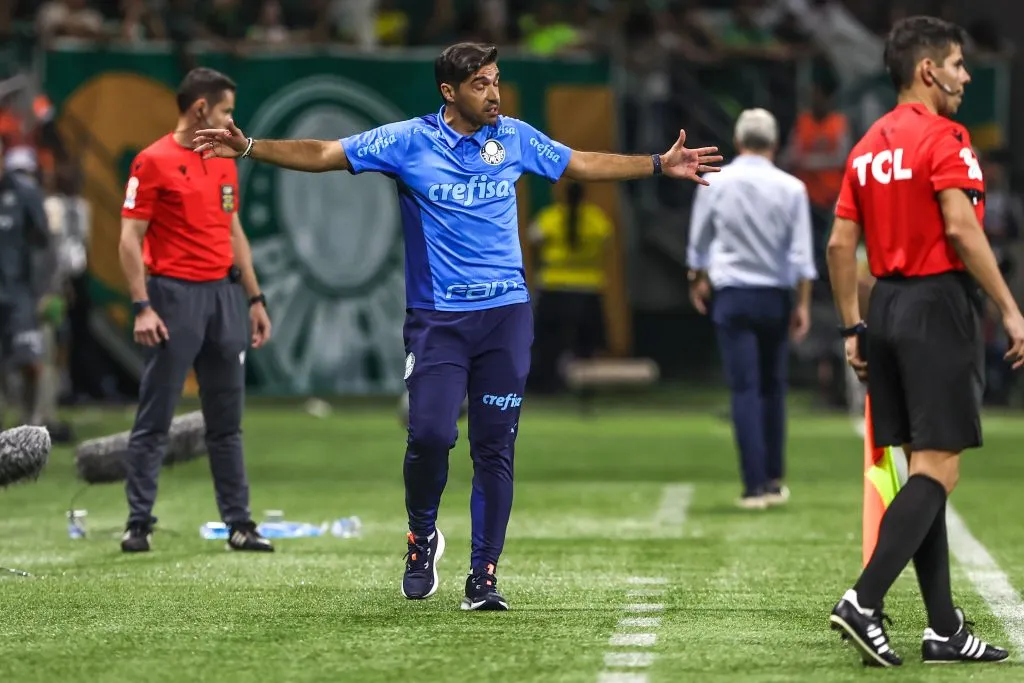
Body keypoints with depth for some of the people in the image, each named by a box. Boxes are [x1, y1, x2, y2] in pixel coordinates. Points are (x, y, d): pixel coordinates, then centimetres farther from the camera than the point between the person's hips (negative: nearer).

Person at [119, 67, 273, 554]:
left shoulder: (225, 161, 14)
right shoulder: (153, 161, -7)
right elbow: (130, 239, -9)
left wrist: (255, 299, 17)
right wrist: (142, 307, -16)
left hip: (224, 294, 7)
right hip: (175, 295, -7)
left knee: (227, 421, 8)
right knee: (154, 420, -3)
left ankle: (239, 524, 11)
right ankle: (138, 525, 1)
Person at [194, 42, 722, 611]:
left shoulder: (515, 138, 7)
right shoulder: (408, 141, -1)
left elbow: (583, 164, 21)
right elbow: (322, 154, -2)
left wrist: (660, 165, 20)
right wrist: (249, 148, -12)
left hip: (505, 313, 2)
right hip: (437, 318, -2)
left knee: (495, 448, 0)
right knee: (430, 434, -16)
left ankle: (484, 577, 7)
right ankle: (423, 537, 12)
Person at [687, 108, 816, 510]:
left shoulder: (715, 184, -2)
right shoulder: (791, 188, -3)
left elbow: (698, 243, 10)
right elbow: (802, 253, -5)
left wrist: (697, 280, 28)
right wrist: (803, 304, 2)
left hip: (732, 294, -1)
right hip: (775, 296, 1)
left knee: (745, 389, -3)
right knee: (773, 387, 15)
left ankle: (755, 486, -9)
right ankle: (774, 480, 20)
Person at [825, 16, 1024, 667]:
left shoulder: (868, 147, 14)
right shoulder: (943, 137, -10)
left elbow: (840, 244, 13)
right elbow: (961, 229, -19)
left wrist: (854, 328, 18)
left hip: (887, 304, 8)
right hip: (939, 304, -8)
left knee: (923, 466, 9)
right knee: (938, 470, -8)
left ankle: (945, 628, 10)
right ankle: (864, 602, -18)